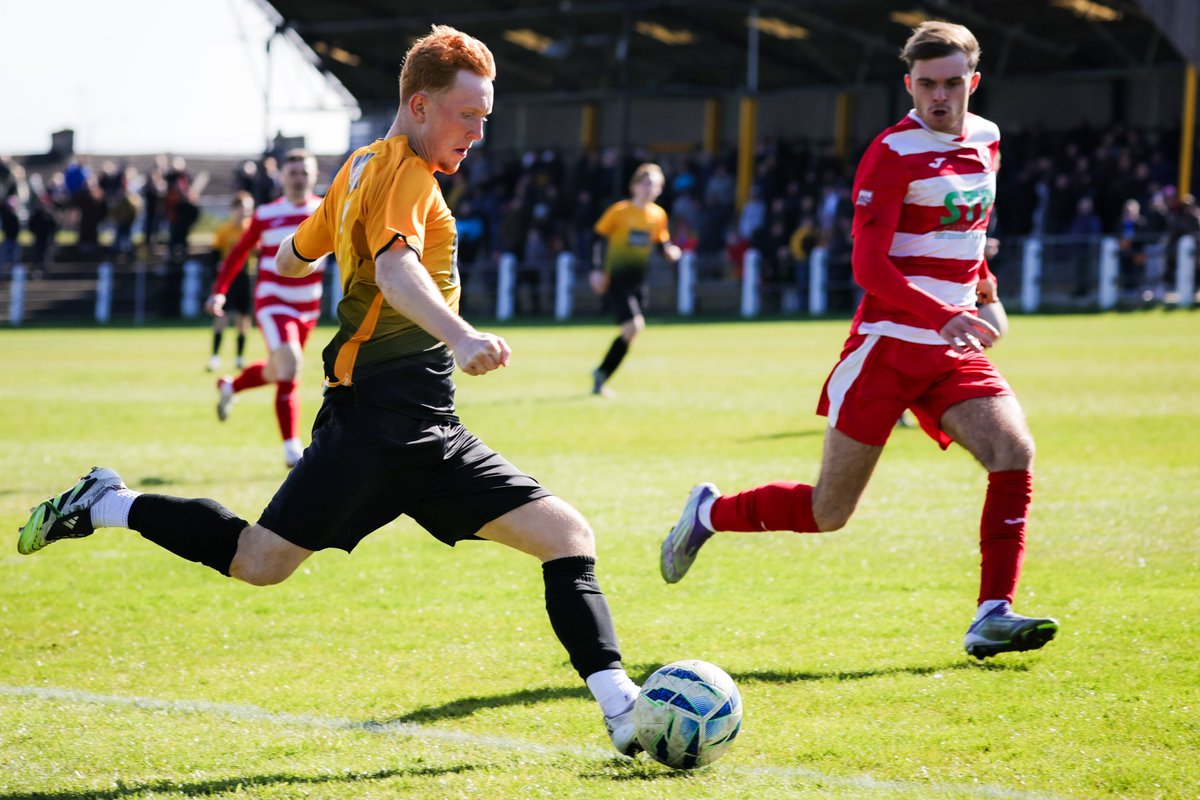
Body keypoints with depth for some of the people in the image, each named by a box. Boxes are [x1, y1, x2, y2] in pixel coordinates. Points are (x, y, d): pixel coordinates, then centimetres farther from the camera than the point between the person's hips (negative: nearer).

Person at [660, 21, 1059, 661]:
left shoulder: (986, 142, 10)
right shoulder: (892, 153, -12)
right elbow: (869, 266, -19)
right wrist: (943, 315, -30)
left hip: (952, 352, 6)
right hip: (887, 344, -5)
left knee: (1014, 452, -20)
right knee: (828, 511, -1)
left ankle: (992, 617, -18)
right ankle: (708, 513, 26)